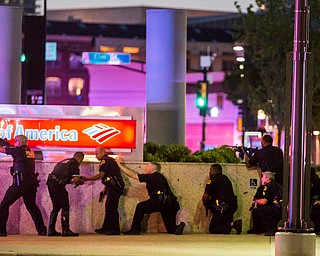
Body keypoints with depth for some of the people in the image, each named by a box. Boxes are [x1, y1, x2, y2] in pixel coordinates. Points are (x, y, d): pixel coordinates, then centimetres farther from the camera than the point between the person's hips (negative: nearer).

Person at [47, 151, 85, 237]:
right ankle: (65, 230, -8)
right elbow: (76, 179, -10)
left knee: (56, 207, 18)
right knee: (65, 207, -3)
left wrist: (74, 182, 26)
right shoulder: (74, 164, -1)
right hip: (57, 184, -9)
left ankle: (51, 230, 17)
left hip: (50, 182, 9)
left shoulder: (64, 162, 26)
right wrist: (80, 182, 12)